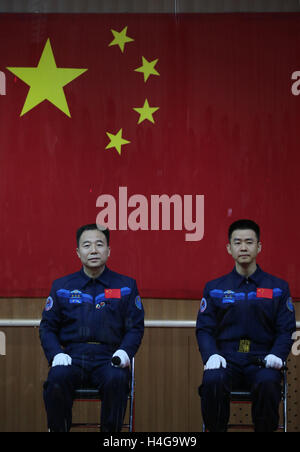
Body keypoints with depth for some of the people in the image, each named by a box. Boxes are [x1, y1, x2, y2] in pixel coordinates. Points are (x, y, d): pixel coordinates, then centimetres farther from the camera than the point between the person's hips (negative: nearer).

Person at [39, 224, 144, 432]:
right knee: (57, 378, -32)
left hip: (108, 359, -1)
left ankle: (111, 431, -17)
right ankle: (58, 430, -13)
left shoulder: (126, 286, 13)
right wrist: (56, 354, -6)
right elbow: (47, 327, 14)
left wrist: (124, 352, -10)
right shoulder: (61, 286, 16)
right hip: (72, 357, 1)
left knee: (116, 379, -35)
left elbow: (135, 327, 10)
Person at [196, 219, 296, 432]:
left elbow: (286, 330, 8)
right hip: (226, 359, 1)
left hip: (262, 360, -1)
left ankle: (265, 430, -15)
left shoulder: (278, 287, 13)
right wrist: (211, 354, -12)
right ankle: (216, 430, -13)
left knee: (267, 383, -35)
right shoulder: (214, 288, 15)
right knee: (213, 380, -33)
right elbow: (204, 329, 8)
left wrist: (277, 354, -12)